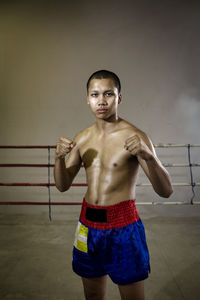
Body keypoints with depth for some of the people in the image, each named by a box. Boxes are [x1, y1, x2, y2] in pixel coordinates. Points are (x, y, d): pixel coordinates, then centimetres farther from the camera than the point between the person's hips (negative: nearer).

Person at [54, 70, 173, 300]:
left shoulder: (134, 136, -13)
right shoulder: (82, 138, 3)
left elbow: (165, 191, -16)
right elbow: (62, 186, 6)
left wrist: (148, 156, -34)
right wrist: (59, 157, -13)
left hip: (123, 225, -4)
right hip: (88, 224, 5)